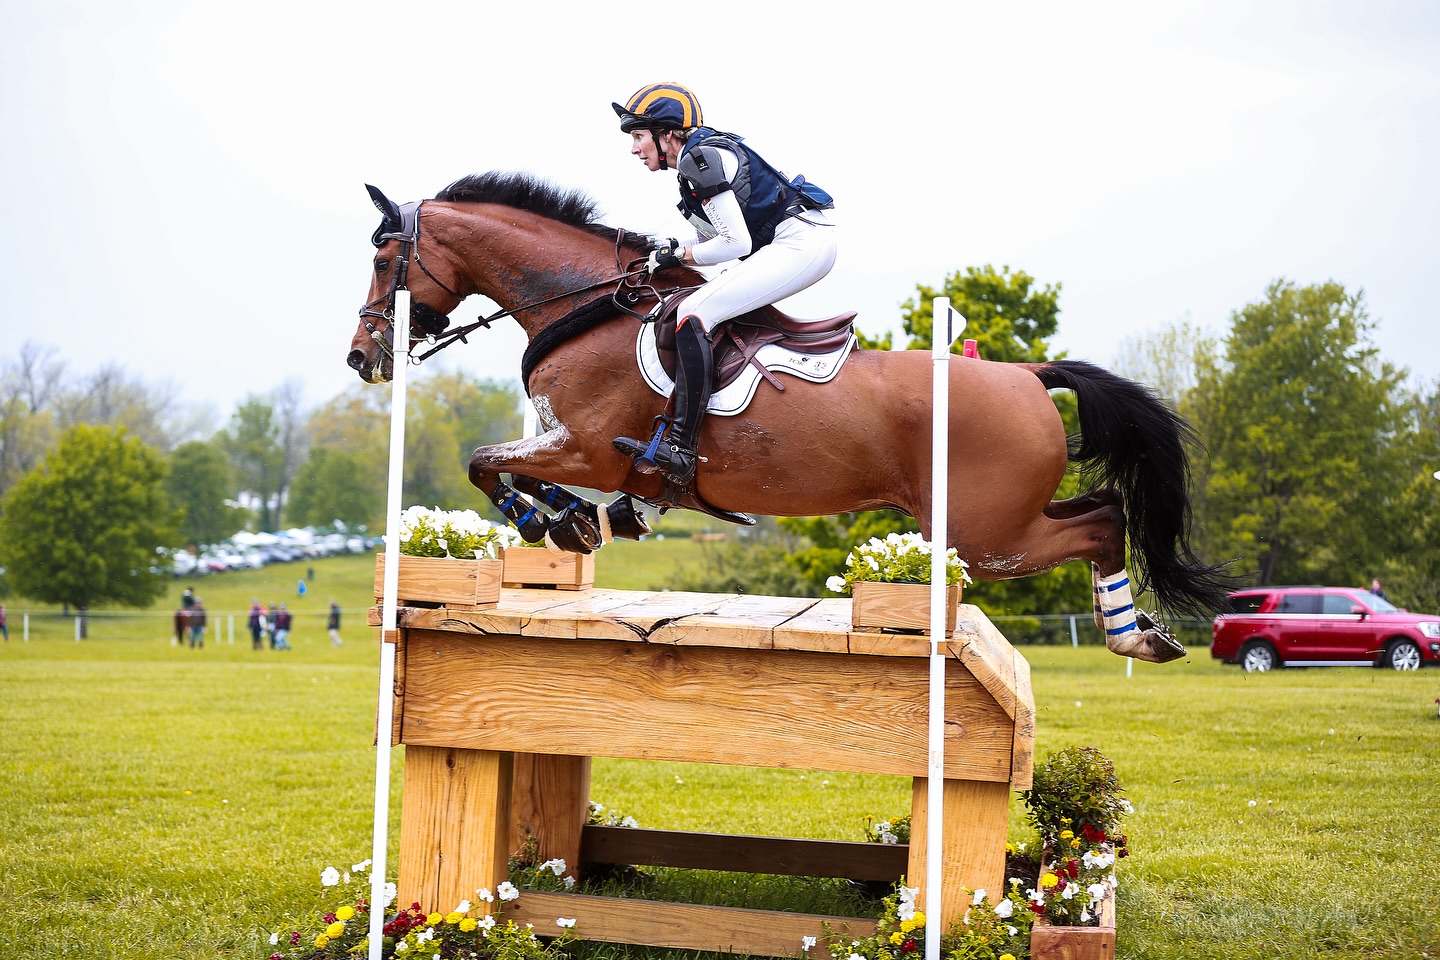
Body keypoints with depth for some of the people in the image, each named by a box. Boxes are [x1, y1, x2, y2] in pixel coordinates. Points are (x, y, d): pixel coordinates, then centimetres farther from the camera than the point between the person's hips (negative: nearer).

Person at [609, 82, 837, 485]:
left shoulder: (700, 158, -12)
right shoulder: (699, 157, 18)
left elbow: (737, 243, -16)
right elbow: (718, 237, 20)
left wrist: (682, 254, -4)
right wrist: (669, 249, 5)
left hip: (801, 242, -11)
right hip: (807, 244, 11)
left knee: (693, 312, -17)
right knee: (708, 305, 23)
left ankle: (680, 450, -23)